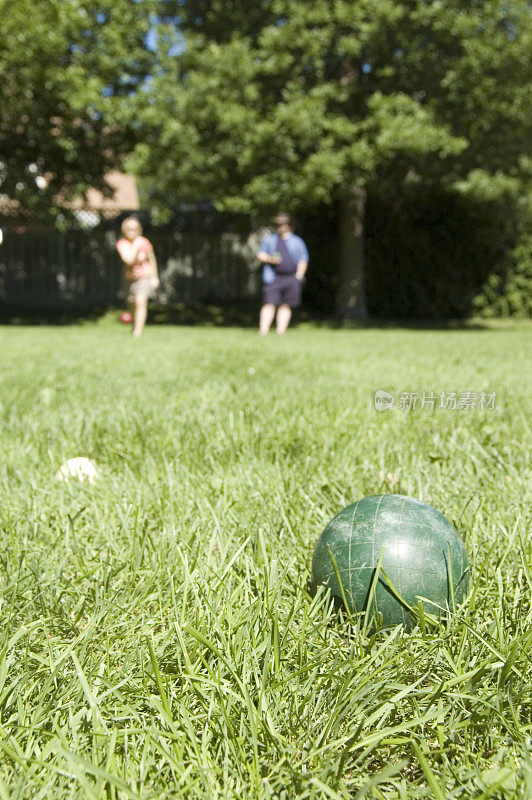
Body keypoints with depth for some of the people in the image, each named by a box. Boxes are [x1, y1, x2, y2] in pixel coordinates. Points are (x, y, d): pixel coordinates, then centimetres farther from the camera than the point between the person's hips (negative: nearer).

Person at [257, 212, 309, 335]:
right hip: (273, 278, -1)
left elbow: (303, 260, 10)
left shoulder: (297, 241, 15)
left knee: (286, 306, -1)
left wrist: (298, 276, -4)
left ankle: (280, 333, 3)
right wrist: (270, 259, -11)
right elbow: (260, 255, 11)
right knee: (269, 304, -12)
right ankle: (263, 332, -17)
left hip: (291, 278, 1)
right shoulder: (269, 239, 17)